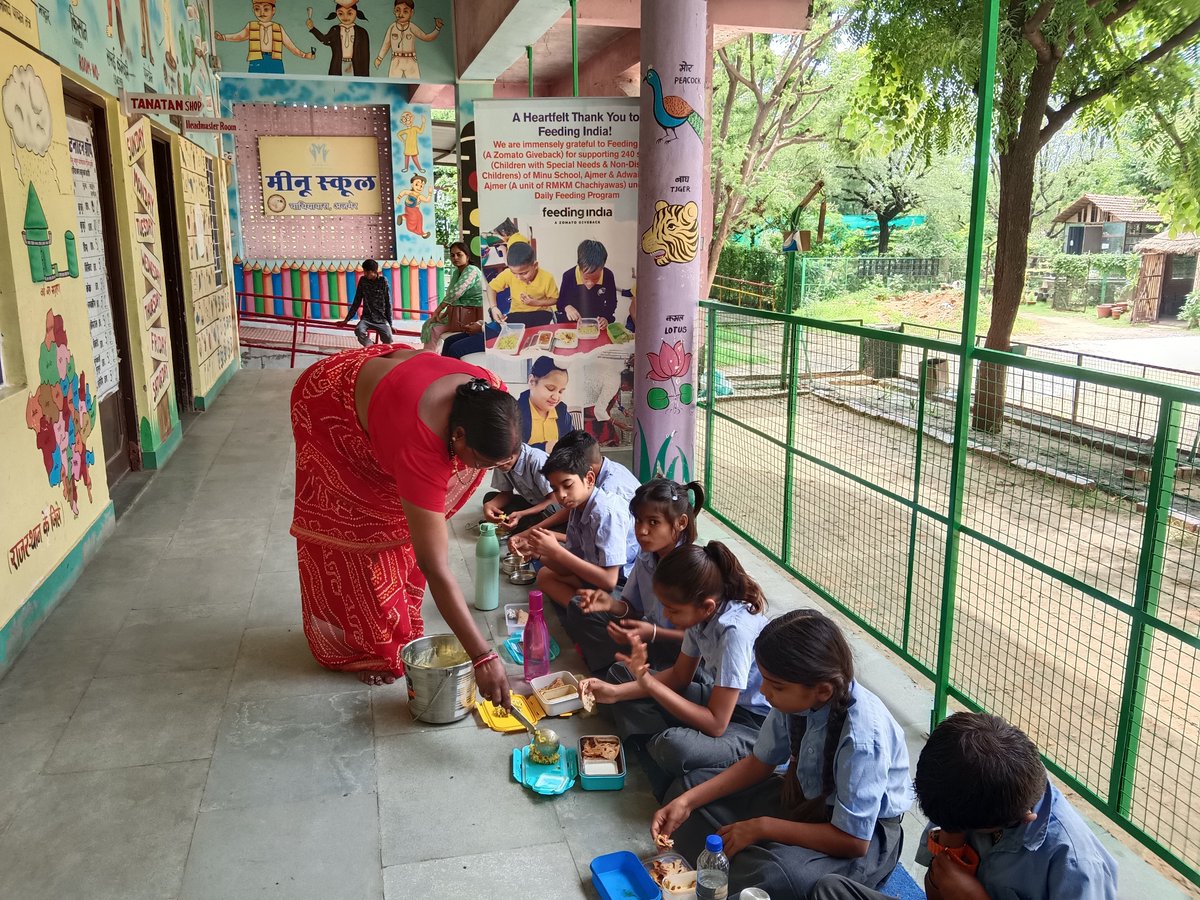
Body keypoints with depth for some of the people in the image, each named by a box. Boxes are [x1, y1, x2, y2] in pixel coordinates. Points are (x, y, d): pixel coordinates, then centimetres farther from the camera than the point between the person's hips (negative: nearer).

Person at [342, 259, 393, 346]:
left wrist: (390, 324, -3)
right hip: (367, 317, 1)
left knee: (388, 339, -27)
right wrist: (347, 319, 6)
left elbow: (388, 303, 1)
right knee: (359, 330, -32)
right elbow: (357, 302, 10)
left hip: (381, 319, -1)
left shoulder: (383, 281, -1)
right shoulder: (363, 281, 4)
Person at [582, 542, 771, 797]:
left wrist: (649, 683, -29)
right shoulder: (703, 613, -7)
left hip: (757, 727, -9)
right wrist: (615, 692, -5)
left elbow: (716, 724, -28)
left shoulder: (735, 631, -32)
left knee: (674, 747, -37)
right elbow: (680, 675, 6)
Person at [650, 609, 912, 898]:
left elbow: (853, 840, -28)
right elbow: (759, 763, -1)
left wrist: (760, 827, -23)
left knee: (767, 874, -36)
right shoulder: (797, 698, -18)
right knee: (690, 786, 2)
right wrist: (686, 802, -10)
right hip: (805, 796, 7)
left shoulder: (862, 736, -35)